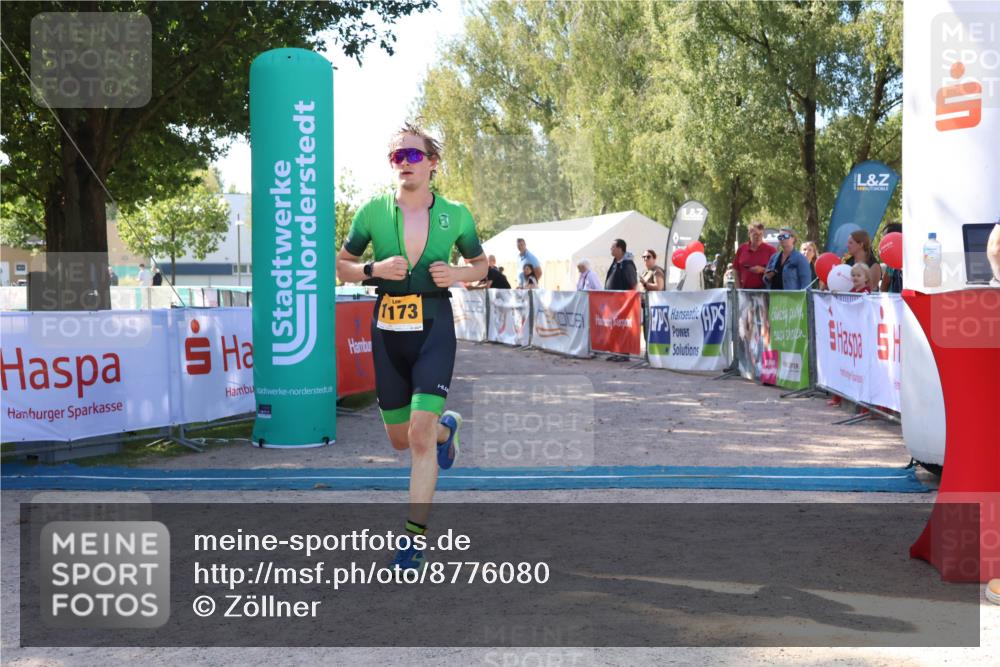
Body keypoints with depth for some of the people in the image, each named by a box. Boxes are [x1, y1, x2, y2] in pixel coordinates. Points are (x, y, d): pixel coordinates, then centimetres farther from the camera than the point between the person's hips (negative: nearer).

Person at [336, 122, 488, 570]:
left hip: (434, 328, -2)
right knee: (399, 439, 12)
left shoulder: (455, 214, 1)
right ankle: (447, 426, 47)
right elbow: (342, 265, 9)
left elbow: (481, 264, 14)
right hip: (388, 330, 3)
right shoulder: (373, 211, 1)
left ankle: (415, 538, -3)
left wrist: (456, 274, -8)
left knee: (420, 436, -14)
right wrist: (374, 269, -11)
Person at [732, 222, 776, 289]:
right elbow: (736, 271, 13)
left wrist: (762, 270, -14)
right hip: (745, 290, 3)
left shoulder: (770, 249, 2)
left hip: (763, 290, -3)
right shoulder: (741, 249, 10)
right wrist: (738, 288, 3)